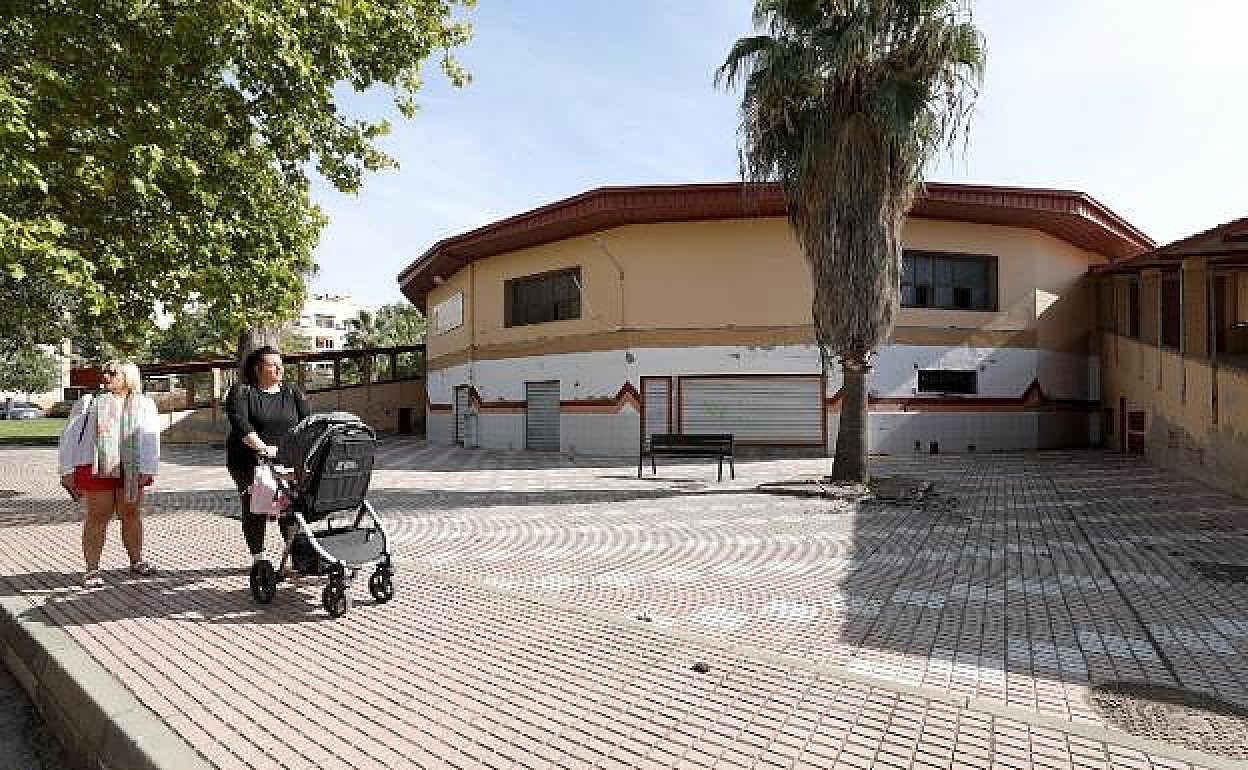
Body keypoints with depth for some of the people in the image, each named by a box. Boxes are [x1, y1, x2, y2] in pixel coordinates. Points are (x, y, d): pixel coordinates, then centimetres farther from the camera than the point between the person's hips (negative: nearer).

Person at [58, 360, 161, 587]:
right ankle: (92, 569, 7)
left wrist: (147, 469, -8)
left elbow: (150, 438, 3)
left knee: (130, 515, 7)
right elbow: (69, 437, 9)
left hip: (132, 470, 0)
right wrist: (67, 470, 0)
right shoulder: (88, 403, 14)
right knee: (98, 517, 0)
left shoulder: (144, 404, 13)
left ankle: (136, 561, 18)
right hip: (96, 468, 0)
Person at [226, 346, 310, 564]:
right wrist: (264, 448, -24)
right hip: (249, 463, -2)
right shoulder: (241, 392, -1)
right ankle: (258, 557, 13)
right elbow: (241, 425, -14)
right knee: (254, 509, 1)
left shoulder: (293, 393, 10)